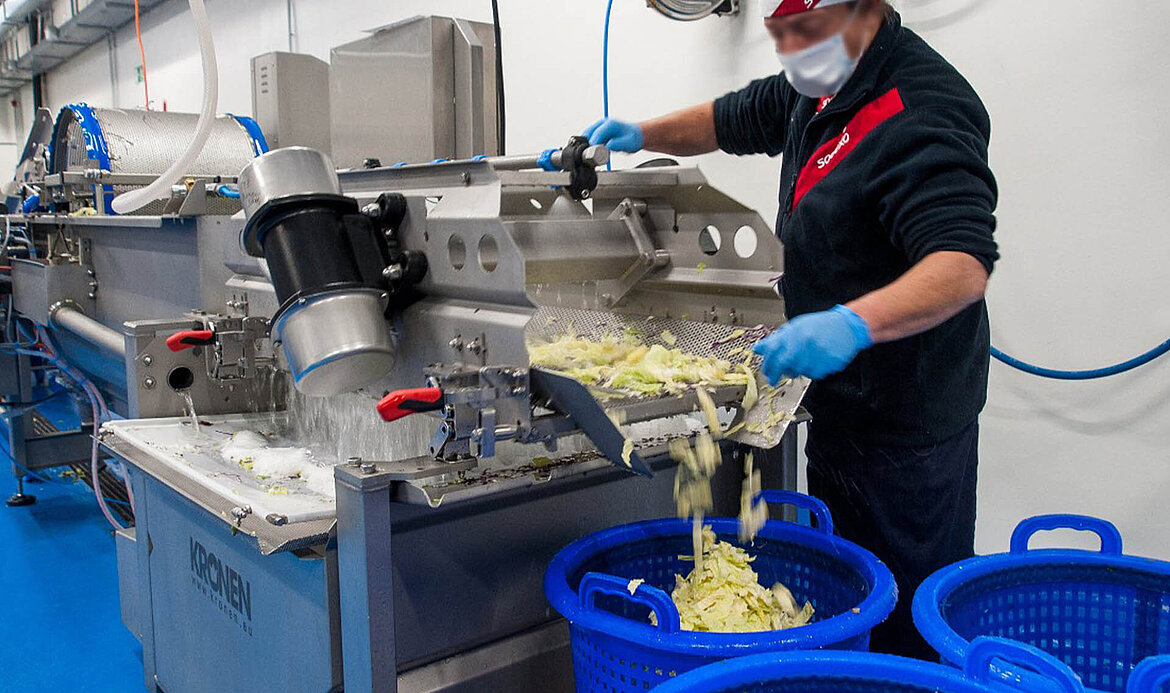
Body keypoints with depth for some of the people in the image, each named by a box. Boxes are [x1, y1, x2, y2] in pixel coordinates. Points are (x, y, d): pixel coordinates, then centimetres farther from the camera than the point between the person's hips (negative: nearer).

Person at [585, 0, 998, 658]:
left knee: (905, 618, 3)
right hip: (844, 405, 9)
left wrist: (854, 324, -49)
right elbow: (732, 120, 24)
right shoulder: (818, 89, 9)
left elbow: (965, 263, -34)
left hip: (905, 424, -9)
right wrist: (642, 134, 9)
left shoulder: (924, 110, -23)